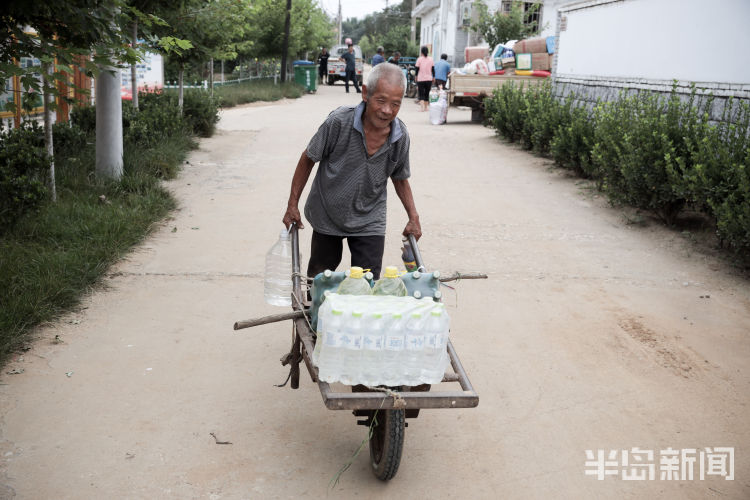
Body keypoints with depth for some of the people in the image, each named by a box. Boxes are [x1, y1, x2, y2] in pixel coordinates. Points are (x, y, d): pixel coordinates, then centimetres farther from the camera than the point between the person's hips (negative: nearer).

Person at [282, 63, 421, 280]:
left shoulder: (401, 136, -13)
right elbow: (308, 159, -10)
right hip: (326, 216, -1)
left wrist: (413, 217, -3)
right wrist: (293, 205, -7)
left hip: (369, 222, 1)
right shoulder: (339, 121, -24)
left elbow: (400, 178, 5)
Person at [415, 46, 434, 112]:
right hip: (429, 79, 3)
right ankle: (426, 107, 18)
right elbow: (433, 69, 6)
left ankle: (422, 107, -21)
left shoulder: (419, 59, -4)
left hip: (421, 79, -3)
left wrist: (416, 77, 10)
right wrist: (433, 77, 15)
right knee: (427, 93, 14)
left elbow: (417, 69, -2)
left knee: (421, 94, -3)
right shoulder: (431, 59, 4)